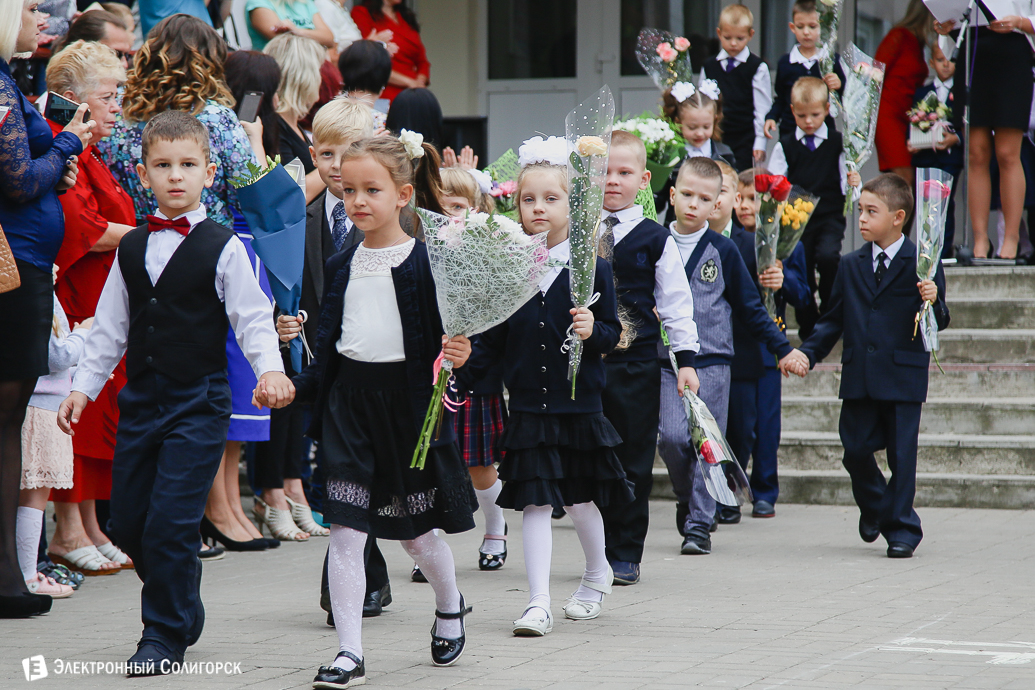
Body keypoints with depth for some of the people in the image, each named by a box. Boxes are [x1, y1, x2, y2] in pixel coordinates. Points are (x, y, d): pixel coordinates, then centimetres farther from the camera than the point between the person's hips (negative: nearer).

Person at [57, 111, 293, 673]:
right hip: (141, 396, 5)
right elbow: (109, 327, 15)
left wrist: (270, 369, -24)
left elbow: (254, 320, -8)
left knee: (171, 522, -10)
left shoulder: (222, 249, -5)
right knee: (127, 521, 8)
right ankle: (183, 610, 29)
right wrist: (84, 386, 11)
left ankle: (165, 636, 5)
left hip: (199, 400, -5)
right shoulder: (132, 248, 9)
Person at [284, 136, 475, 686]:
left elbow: (448, 335, -7)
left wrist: (458, 355, -26)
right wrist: (294, 385, 7)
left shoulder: (425, 261, -7)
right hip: (348, 400, 3)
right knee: (344, 529, -5)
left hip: (407, 400, -3)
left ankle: (450, 606, 41)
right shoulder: (342, 266, 8)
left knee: (415, 532, 11)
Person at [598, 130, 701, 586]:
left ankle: (625, 555, 9)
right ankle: (597, 550, 14)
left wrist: (686, 358, 0)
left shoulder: (654, 240, 0)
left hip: (636, 364, -2)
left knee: (633, 462, 2)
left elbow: (676, 303, 3)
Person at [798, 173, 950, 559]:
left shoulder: (921, 263, -3)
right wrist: (808, 353, 4)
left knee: (901, 454, 0)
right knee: (855, 450, 6)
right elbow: (833, 321, 15)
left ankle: (902, 529, 12)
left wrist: (931, 302, -27)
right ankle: (874, 506, 33)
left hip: (902, 377, -4)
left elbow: (938, 323, -6)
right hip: (858, 378, 4)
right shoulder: (851, 266, 12)